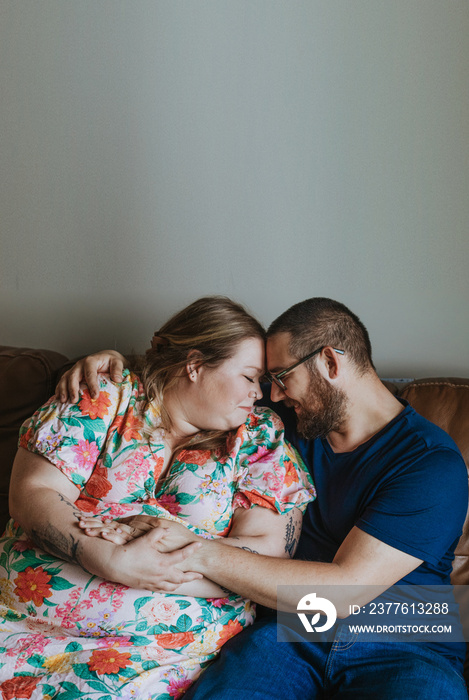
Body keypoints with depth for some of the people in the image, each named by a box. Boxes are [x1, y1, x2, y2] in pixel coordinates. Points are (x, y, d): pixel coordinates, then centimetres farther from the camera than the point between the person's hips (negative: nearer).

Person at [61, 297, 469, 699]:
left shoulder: (433, 465, -11)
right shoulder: (291, 421, 8)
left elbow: (345, 589, -20)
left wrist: (199, 553, -25)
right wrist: (118, 361, 2)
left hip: (404, 652, -3)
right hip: (292, 631, 4)